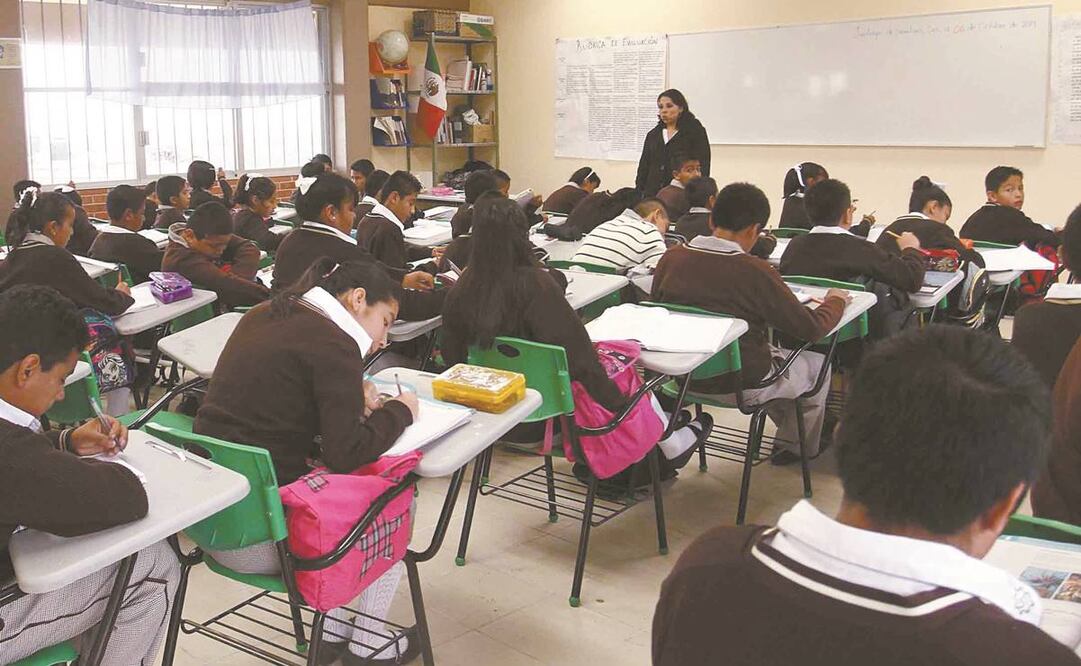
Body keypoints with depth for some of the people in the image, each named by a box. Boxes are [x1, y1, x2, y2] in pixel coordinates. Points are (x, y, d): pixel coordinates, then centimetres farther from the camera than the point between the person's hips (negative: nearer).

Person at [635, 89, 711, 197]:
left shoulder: (696, 132, 4)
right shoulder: (653, 135, 18)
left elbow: (702, 168, -3)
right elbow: (643, 168, 18)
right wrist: (639, 195, 8)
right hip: (652, 195, 4)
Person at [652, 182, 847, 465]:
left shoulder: (671, 258, -11)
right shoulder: (754, 272, -24)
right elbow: (812, 328, -15)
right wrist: (836, 301, 6)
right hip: (740, 383, -5)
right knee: (817, 363, 23)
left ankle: (787, 429, 49)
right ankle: (796, 446, 42)